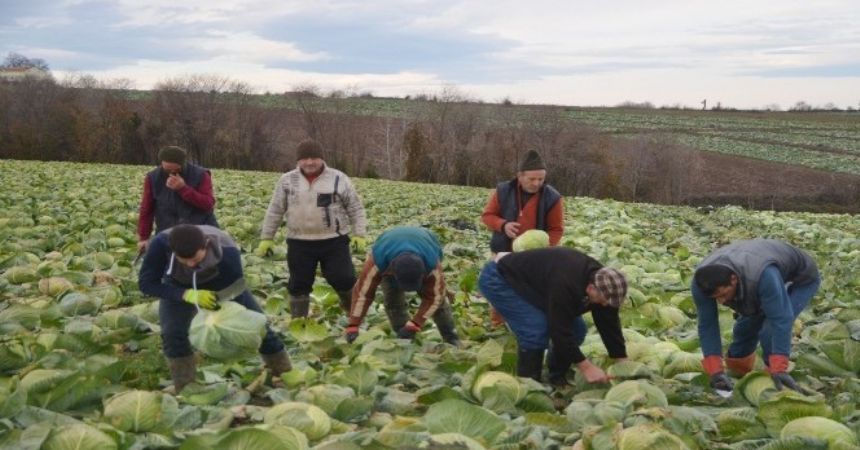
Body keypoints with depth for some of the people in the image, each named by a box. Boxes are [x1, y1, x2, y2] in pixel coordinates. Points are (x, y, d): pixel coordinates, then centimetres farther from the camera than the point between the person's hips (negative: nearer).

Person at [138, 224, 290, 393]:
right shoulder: (161, 244, -40)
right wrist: (188, 295, -43)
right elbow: (146, 283, -30)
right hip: (179, 286, 0)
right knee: (172, 332, -22)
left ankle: (285, 373, 19)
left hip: (222, 283, 0)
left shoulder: (228, 252, -41)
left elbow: (233, 293, -29)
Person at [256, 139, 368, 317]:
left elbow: (355, 209, 3)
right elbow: (275, 211, 9)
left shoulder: (338, 178, -3)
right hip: (299, 243, 2)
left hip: (334, 241, -2)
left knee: (343, 280, -2)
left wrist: (359, 234, -5)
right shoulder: (287, 181, 2)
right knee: (298, 284, 7)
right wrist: (266, 238, 7)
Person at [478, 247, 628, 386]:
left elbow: (610, 324, -6)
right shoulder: (564, 285, -41)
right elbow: (560, 330, -35)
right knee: (537, 329, -27)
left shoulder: (602, 281, -14)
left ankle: (556, 380, 12)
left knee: (576, 328, -3)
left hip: (532, 284, 9)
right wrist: (586, 367, -30)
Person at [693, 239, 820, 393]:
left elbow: (780, 320, -47)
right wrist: (715, 371, -33)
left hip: (801, 278, -5)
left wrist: (779, 369, -49)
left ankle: (776, 377, -7)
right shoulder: (702, 282, -30)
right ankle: (737, 372, 35)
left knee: (771, 330, -26)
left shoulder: (762, 275, -48)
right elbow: (707, 325, -26)